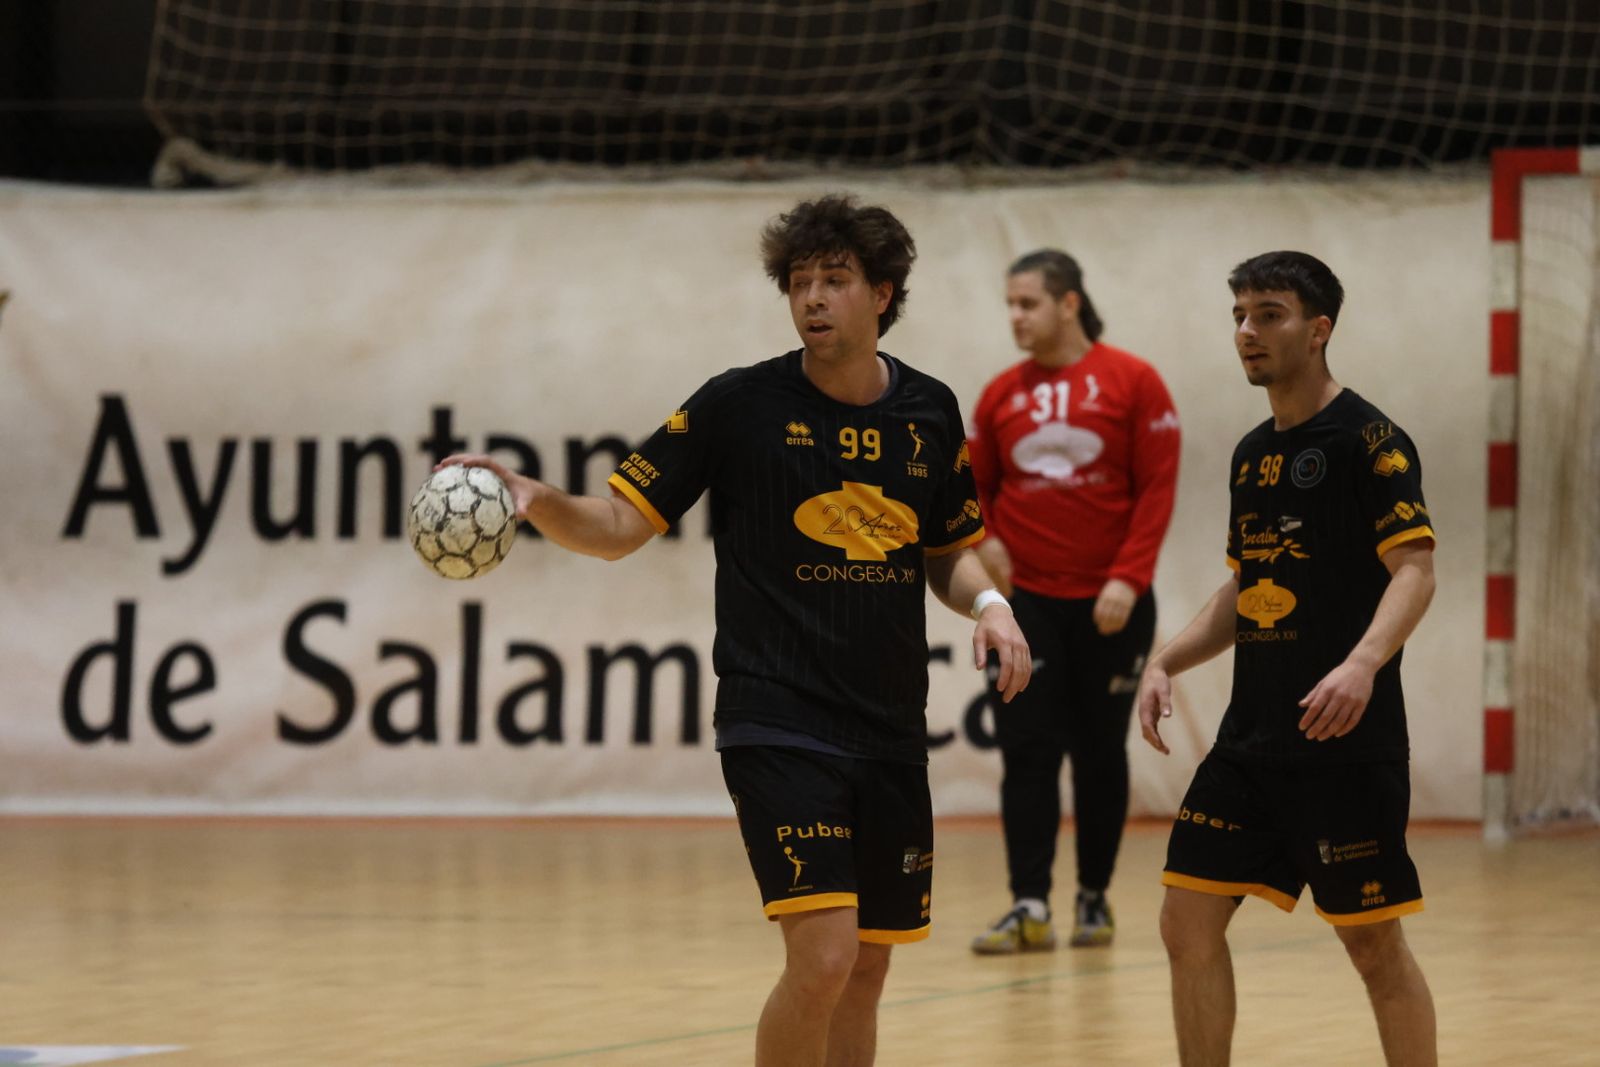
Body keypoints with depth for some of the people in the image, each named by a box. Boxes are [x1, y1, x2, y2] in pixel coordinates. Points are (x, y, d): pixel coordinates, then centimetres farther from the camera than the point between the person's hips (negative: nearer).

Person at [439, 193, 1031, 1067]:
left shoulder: (929, 413, 6)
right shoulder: (740, 404, -6)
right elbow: (620, 525, -5)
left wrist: (987, 603, -2)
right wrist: (534, 498, -24)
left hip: (891, 732, 5)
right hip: (777, 723, -5)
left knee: (864, 972, 9)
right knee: (823, 955, -18)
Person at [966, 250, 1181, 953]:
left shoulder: (1131, 382, -4)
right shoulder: (1001, 394, 5)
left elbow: (1157, 486, -7)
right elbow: (972, 484, 12)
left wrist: (1128, 578, -15)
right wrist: (981, 538, -8)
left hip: (1110, 604, -2)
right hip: (1025, 599, 2)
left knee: (1099, 754, 7)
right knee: (1027, 751, -5)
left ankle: (1095, 899, 18)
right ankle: (1030, 907, -7)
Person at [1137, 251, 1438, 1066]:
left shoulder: (1367, 439, -8)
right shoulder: (1252, 453, 15)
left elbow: (1414, 570, -17)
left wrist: (1363, 663, -34)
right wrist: (1166, 662, 10)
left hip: (1345, 741, -8)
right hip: (1252, 737, 8)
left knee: (1373, 943, -2)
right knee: (1188, 922, 3)